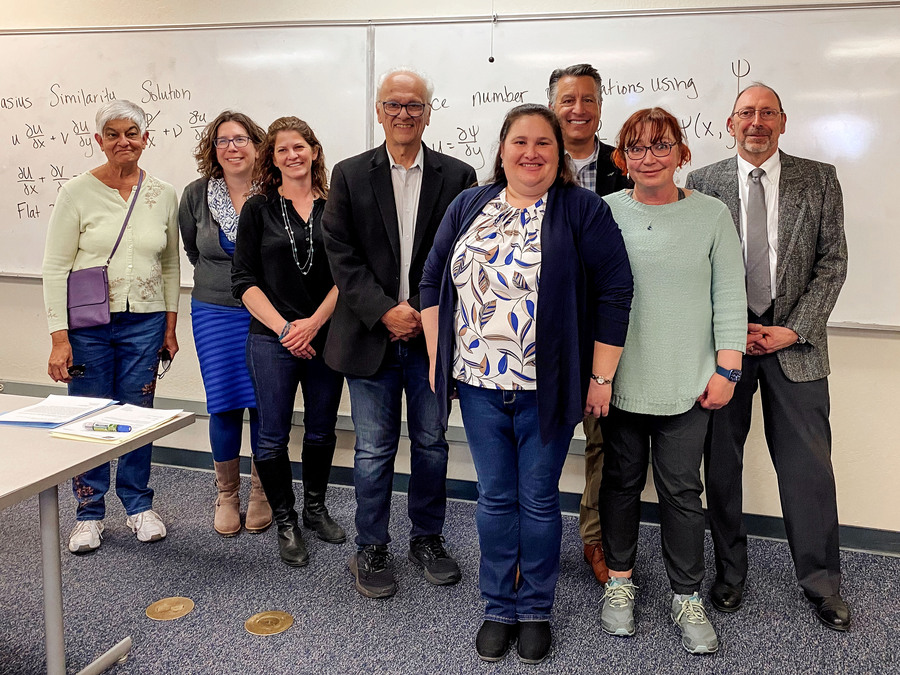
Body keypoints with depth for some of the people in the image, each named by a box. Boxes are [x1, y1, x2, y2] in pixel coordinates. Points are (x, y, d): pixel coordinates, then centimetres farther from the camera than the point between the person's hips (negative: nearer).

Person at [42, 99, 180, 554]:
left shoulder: (164, 196, 4)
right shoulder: (77, 192, -5)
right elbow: (55, 268, -5)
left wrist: (170, 327, 10)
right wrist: (59, 337, -11)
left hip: (144, 323, 2)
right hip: (87, 324, -2)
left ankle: (139, 505, 26)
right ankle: (89, 513, 21)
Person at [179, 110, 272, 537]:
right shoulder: (196, 196, 0)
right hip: (215, 314, 1)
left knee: (265, 405, 3)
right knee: (224, 405, 1)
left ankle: (260, 493, 22)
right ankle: (226, 495, 21)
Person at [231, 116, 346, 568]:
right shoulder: (258, 209, 1)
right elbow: (244, 281, -2)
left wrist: (313, 323, -10)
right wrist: (283, 328, -12)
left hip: (325, 337, 2)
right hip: (272, 340, -1)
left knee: (321, 431, 13)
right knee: (273, 436, 3)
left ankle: (315, 508, 33)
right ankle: (286, 523, 20)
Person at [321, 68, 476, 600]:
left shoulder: (458, 176, 3)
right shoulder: (350, 175, 3)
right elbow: (342, 254, -3)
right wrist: (384, 311, -13)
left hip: (433, 335, 1)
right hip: (372, 336, -1)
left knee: (431, 443, 13)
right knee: (374, 450, 7)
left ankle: (429, 538, 31)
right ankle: (371, 550, 23)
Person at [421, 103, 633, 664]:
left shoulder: (583, 210, -5)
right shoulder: (468, 207, 8)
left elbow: (615, 291, -8)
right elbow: (433, 281, 12)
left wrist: (601, 377, -9)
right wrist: (437, 358, 7)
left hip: (547, 388, -3)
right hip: (479, 384, 3)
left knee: (539, 500, 9)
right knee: (495, 498, 12)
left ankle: (537, 610, 28)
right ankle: (499, 607, 29)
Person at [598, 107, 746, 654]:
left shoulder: (712, 214, 2)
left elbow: (730, 295, 2)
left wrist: (727, 368, -3)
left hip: (688, 384, 0)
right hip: (620, 379, 1)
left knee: (682, 489, 6)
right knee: (622, 480, 13)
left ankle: (688, 597, 22)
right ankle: (620, 582, 31)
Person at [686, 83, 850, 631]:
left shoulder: (818, 180, 5)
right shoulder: (702, 184, 3)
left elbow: (833, 261, 2)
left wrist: (794, 330, -8)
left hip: (795, 341, 0)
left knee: (808, 467, 4)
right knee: (722, 463, 8)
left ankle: (822, 582, 22)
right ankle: (730, 572, 25)